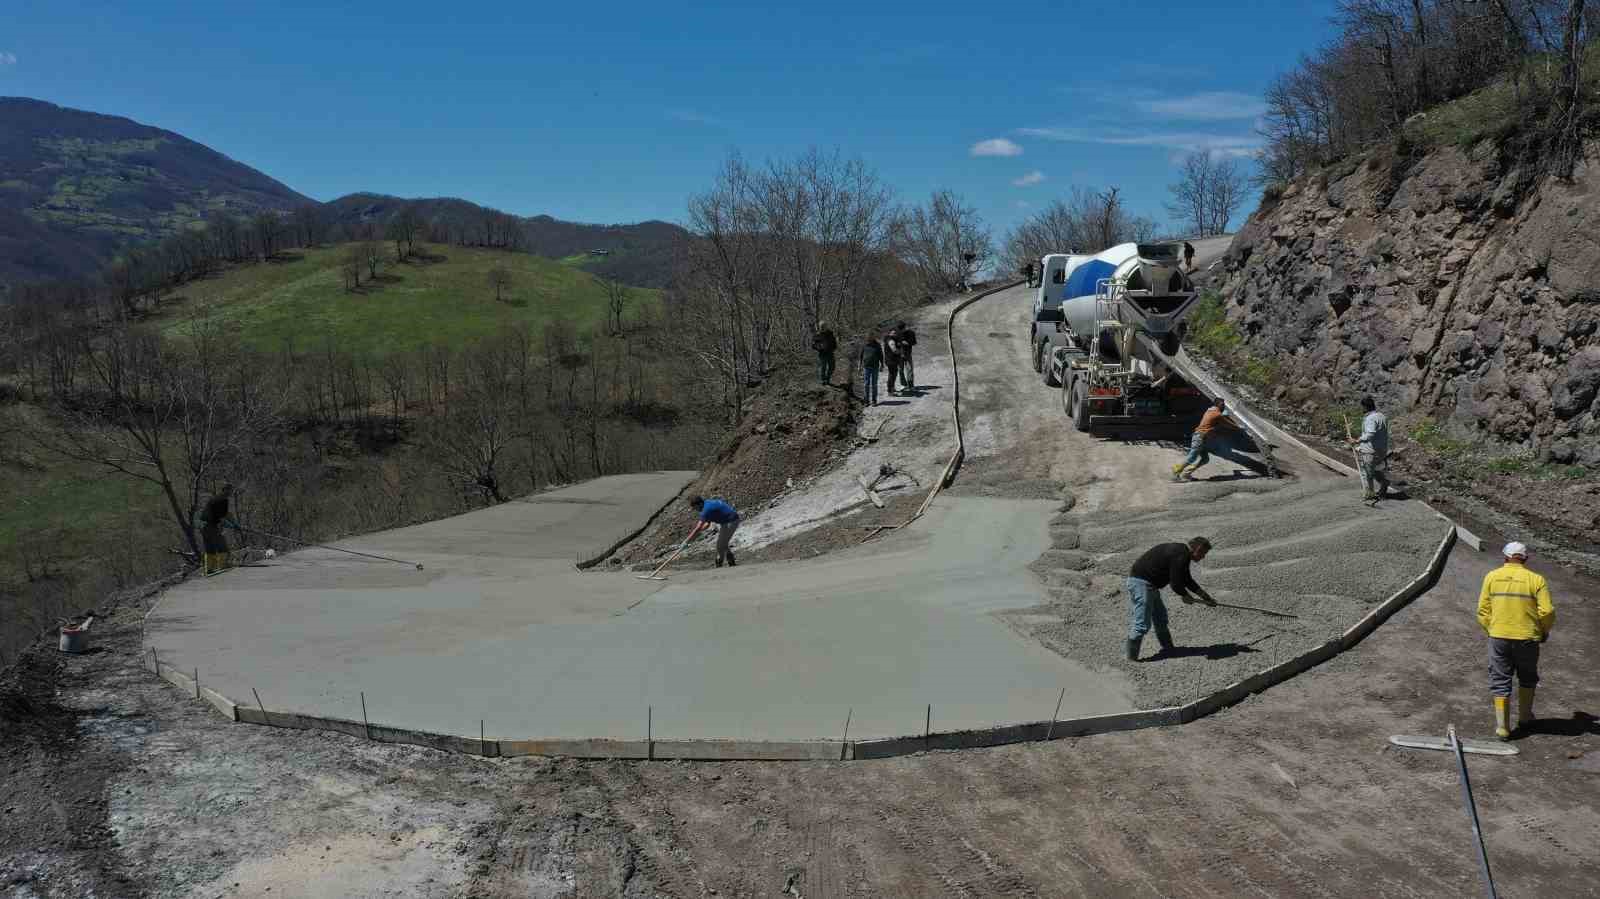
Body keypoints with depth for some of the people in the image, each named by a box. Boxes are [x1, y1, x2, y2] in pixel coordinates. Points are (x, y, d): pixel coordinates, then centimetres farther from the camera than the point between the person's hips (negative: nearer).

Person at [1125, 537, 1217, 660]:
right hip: (1142, 583, -11)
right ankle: (1131, 657, -6)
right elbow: (1175, 584, -19)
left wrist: (1204, 595, 21)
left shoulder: (1182, 552, 14)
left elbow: (1187, 580, 24)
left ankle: (1168, 648, 36)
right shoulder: (1181, 556, -19)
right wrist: (1186, 596, 0)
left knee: (1160, 617, 23)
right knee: (1142, 624, -10)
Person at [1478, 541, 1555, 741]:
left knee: (1500, 681, 8)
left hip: (1498, 637, 0)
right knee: (1527, 678, 23)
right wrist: (1544, 632, 9)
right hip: (1527, 638, 0)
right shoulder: (1536, 580, -5)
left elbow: (1483, 610, -2)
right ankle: (1524, 717, 34)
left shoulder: (1491, 577, -1)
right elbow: (1547, 612, -9)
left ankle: (1502, 726, 7)